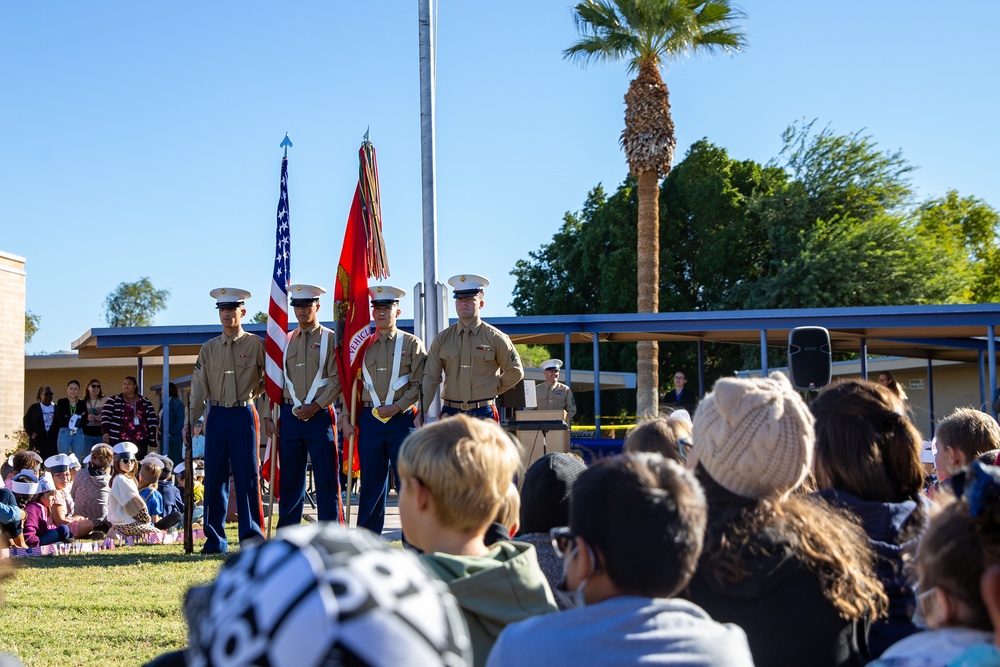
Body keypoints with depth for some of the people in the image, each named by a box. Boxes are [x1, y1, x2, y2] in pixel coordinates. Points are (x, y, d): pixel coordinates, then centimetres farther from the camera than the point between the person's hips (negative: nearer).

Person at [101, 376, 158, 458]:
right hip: (120, 442, -3)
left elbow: (152, 421, 12)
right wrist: (106, 432, -16)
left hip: (141, 442, 3)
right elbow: (105, 417, -3)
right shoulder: (113, 401, 4)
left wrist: (152, 440, 7)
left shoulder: (145, 402, 12)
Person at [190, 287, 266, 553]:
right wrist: (192, 420, -1)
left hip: (244, 415, -3)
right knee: (214, 478, 4)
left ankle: (251, 533, 0)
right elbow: (199, 386, 8)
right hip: (217, 416, 3)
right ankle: (215, 539, 10)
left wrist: (269, 416, -3)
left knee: (247, 475, -5)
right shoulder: (209, 348, 11)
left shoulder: (257, 344, 2)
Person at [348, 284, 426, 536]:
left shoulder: (412, 343, 3)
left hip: (402, 419, -3)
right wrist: (346, 416, 2)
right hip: (369, 420, 3)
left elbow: (419, 384, -3)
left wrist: (397, 407, -14)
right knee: (371, 481, 7)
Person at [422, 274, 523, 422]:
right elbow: (430, 378, 3)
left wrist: (492, 389, 3)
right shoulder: (441, 340, 8)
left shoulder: (495, 338, 2)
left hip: (483, 413, -2)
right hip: (450, 413, 2)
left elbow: (515, 372, 8)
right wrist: (422, 412, -6)